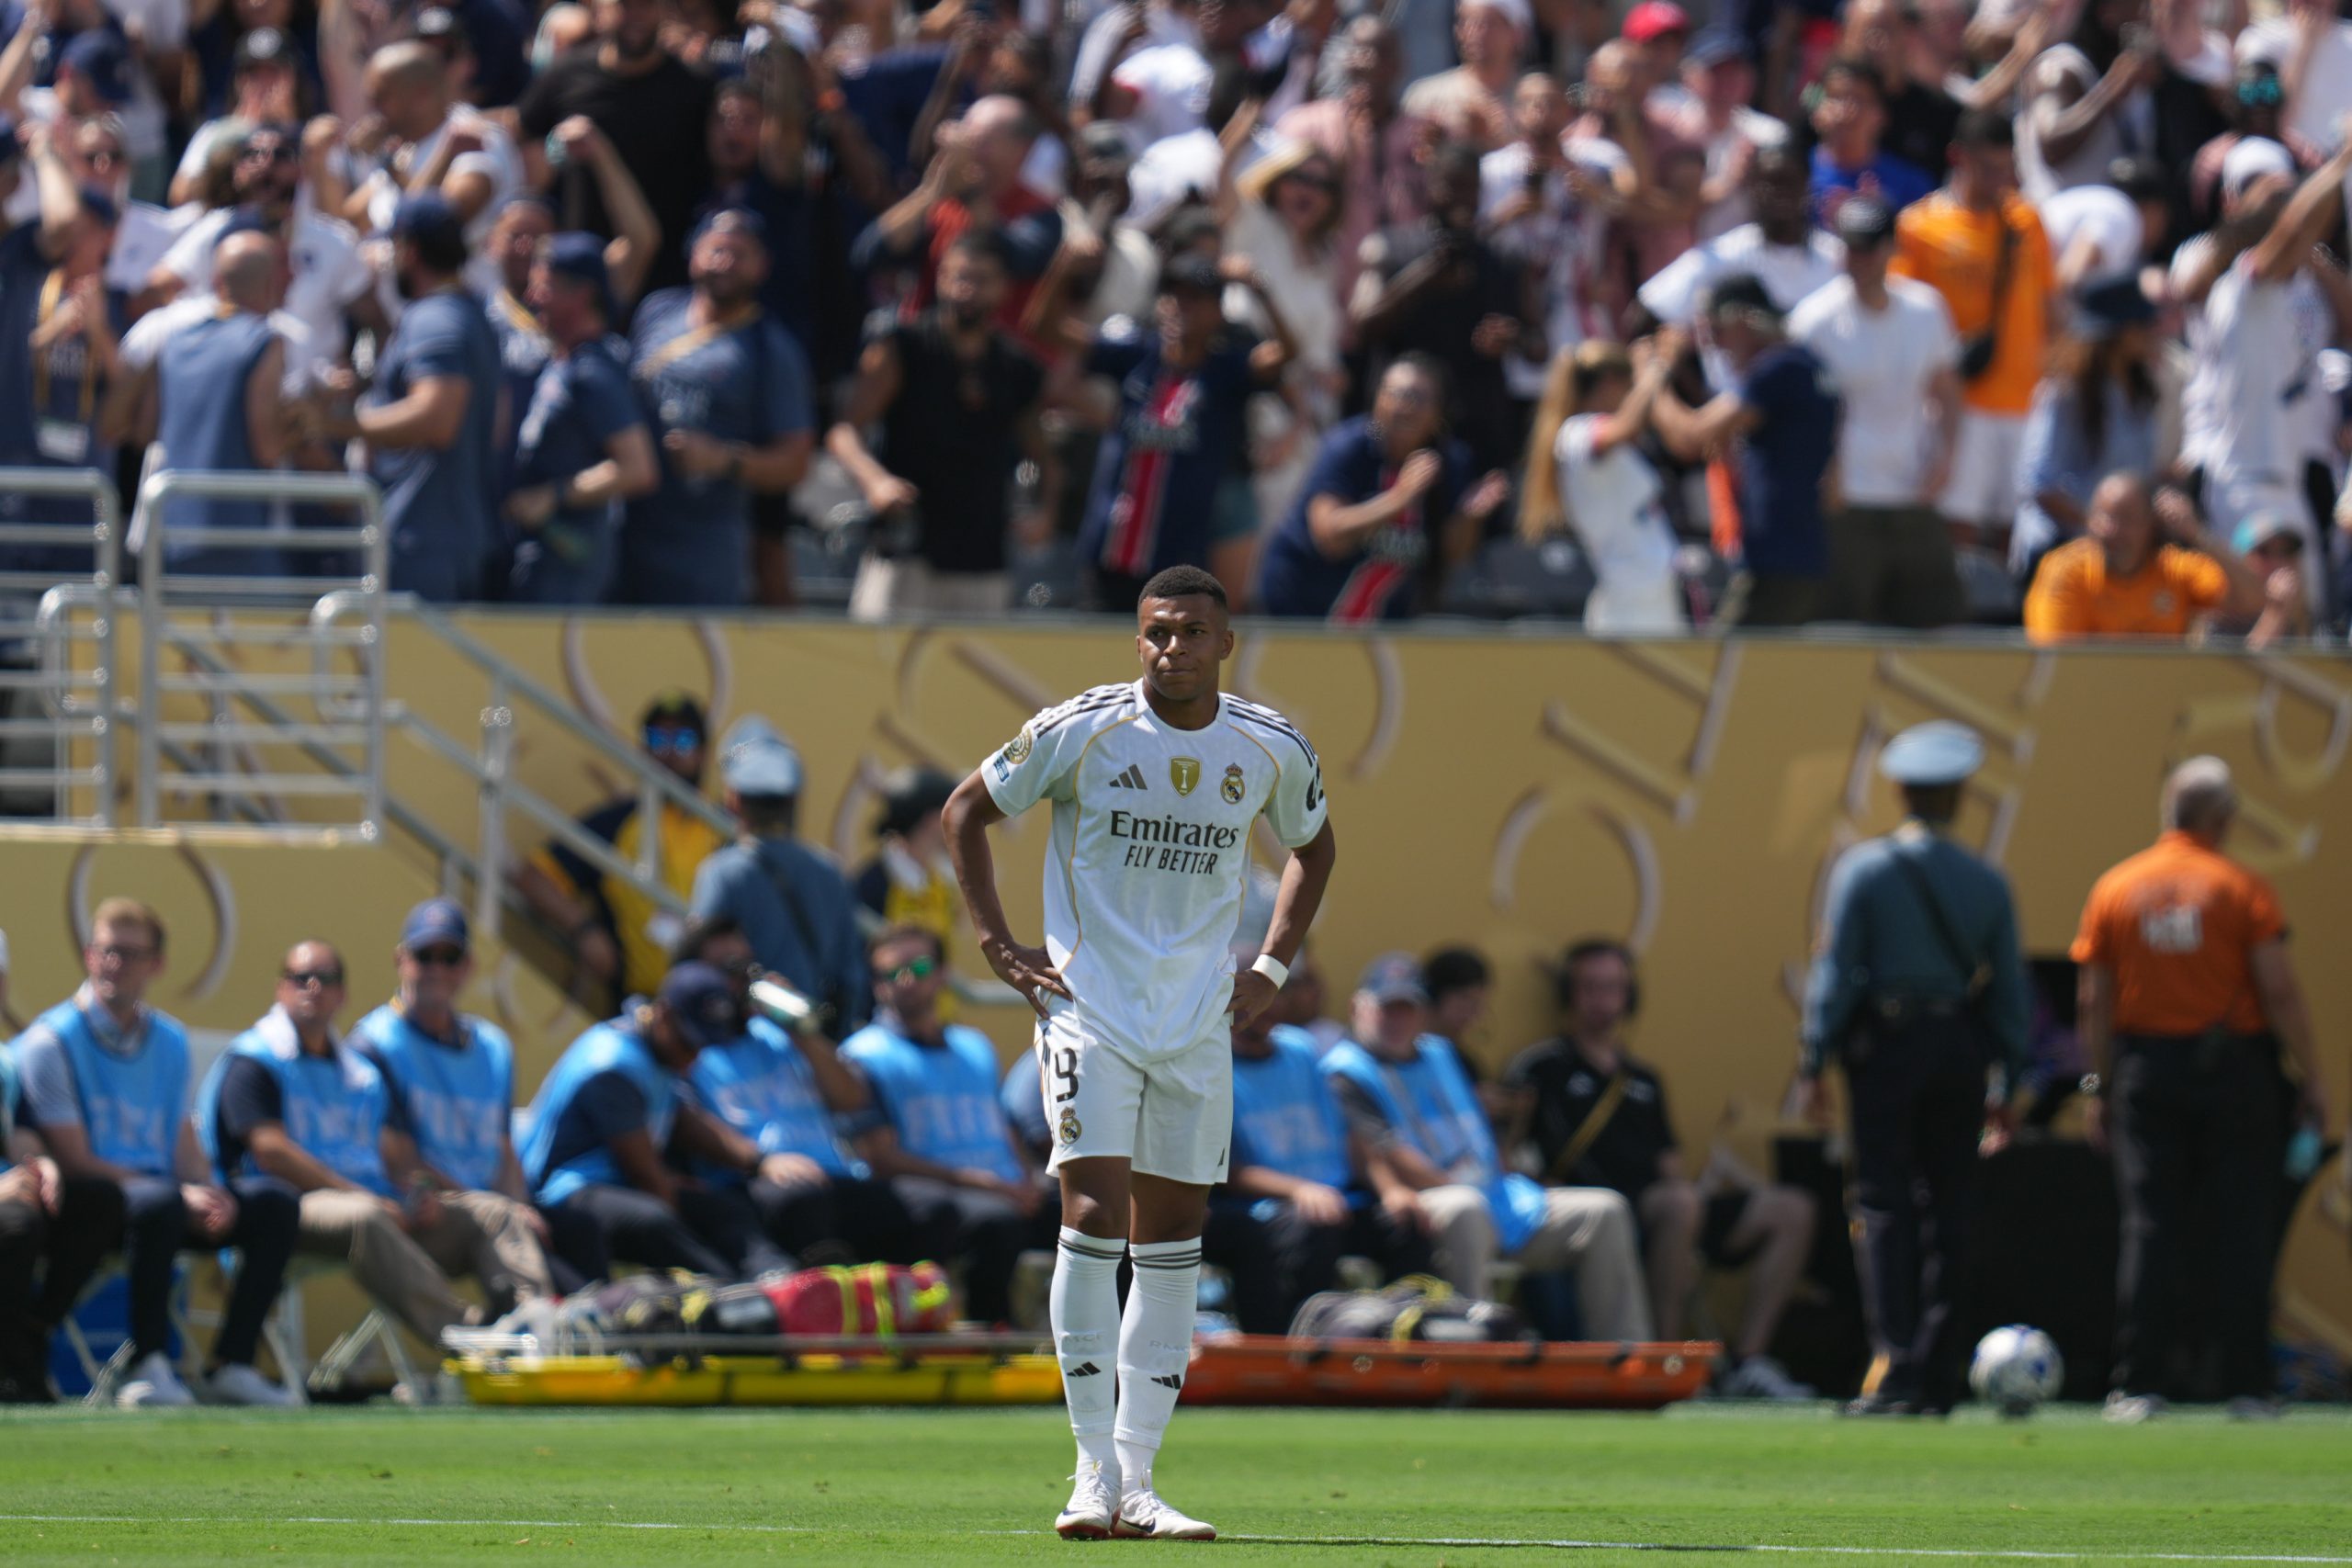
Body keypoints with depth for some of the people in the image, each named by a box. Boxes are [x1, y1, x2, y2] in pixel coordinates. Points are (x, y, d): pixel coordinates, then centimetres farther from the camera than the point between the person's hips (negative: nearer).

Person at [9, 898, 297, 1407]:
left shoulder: (170, 1041, 17)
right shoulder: (51, 1041, -5)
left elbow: (184, 1146, 16)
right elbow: (75, 1162, -12)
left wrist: (209, 1192, -9)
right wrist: (182, 1195, -17)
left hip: (164, 1198, 7)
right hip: (90, 1210, -7)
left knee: (271, 1204, -12)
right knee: (159, 1203, -38)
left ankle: (232, 1365, -14)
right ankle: (148, 1366, -32)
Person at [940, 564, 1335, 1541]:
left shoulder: (1271, 751, 1)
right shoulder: (1080, 730, -8)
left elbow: (1313, 846, 22)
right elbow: (966, 811, 4)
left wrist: (1272, 967, 12)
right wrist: (997, 945, -2)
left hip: (1199, 1022, 4)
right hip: (1089, 1010, -4)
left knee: (1172, 1241, 5)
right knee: (1094, 1216, -15)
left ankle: (1136, 1480, 10)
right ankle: (1095, 1474, -11)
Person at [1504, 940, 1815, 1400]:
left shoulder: (1643, 1080, 28)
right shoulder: (1545, 1068, 9)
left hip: (1662, 1214, 7)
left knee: (1791, 1211, -5)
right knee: (1680, 1203, -39)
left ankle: (1747, 1363, -10)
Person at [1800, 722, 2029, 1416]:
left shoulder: (1863, 868, -5)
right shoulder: (1987, 883, 5)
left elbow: (1835, 969, -7)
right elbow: (2009, 989, 8)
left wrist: (1815, 1061, -4)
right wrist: (2008, 1083, 14)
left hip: (1885, 1046, -3)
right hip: (1959, 1048, 3)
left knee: (1884, 1202, -3)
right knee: (1950, 1207, 9)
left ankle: (1897, 1365, -15)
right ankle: (1937, 1376, 10)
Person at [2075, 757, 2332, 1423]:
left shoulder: (2114, 890, 4)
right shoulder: (2243, 890, -5)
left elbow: (2093, 1003, 4)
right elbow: (2279, 991, -8)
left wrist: (2098, 1087, 11)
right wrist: (2310, 1078, -1)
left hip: (2145, 1071, 2)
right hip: (2235, 1066, -2)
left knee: (2150, 1227, 2)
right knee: (2241, 1231, 2)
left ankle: (2139, 1386, -2)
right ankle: (2247, 1385, 1)